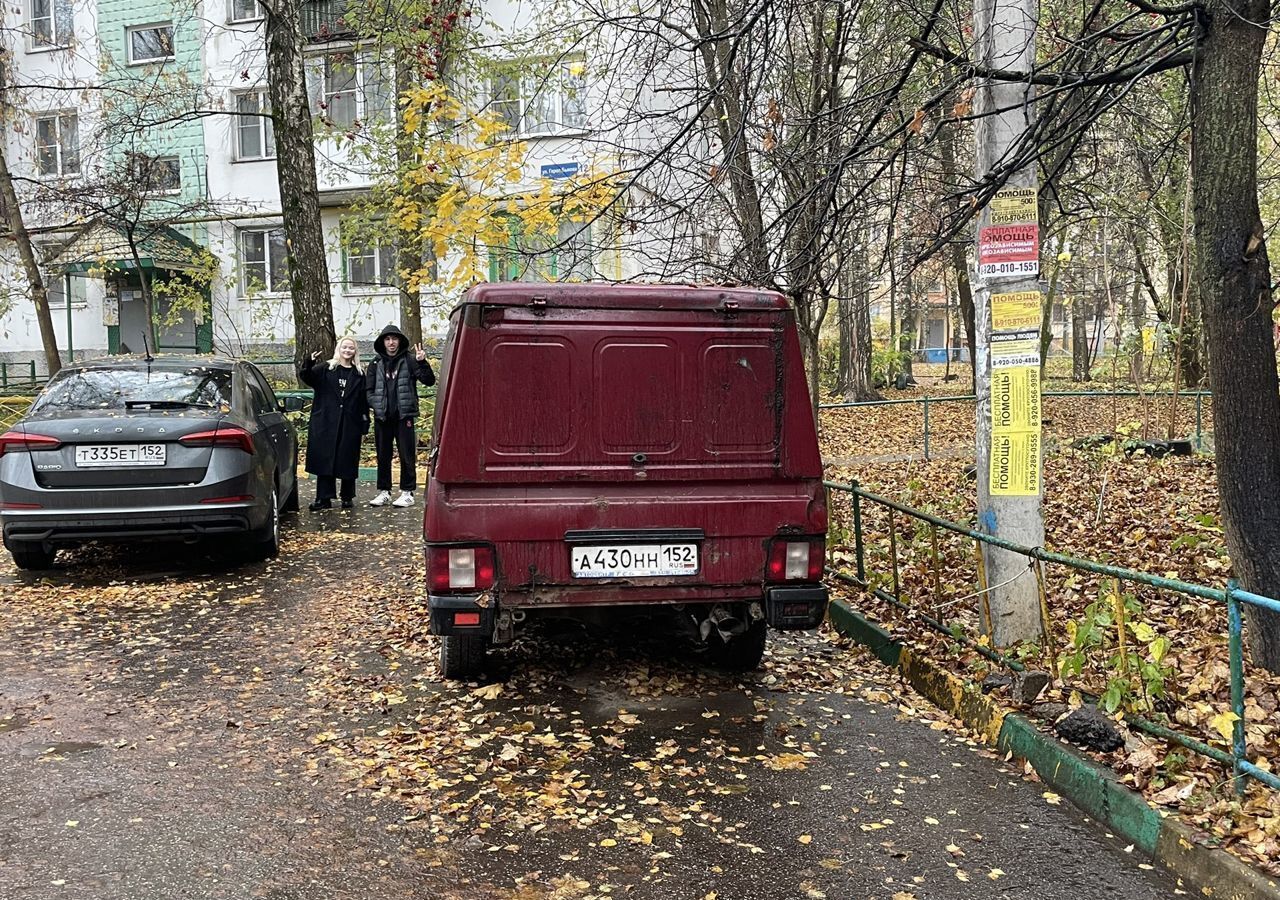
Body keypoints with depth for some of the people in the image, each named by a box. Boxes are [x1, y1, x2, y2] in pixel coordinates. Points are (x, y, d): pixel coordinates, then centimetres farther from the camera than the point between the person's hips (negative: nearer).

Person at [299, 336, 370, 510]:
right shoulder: (325, 369, 7)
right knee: (324, 460, 1)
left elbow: (364, 402, 7)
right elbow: (306, 377, -9)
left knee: (348, 461, 4)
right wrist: (309, 364, -29)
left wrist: (365, 427, 2)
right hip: (325, 424, 0)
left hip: (350, 424, 0)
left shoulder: (359, 374, 8)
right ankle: (324, 498, 6)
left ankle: (347, 497, 16)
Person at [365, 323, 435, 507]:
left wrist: (422, 362, -20)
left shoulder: (409, 360, 0)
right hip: (382, 416, 4)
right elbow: (369, 387, 13)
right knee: (383, 456, 10)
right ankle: (384, 491, 20)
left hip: (404, 415, -4)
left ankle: (407, 492, 7)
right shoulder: (376, 363, 9)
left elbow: (429, 381, -6)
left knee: (407, 455, -1)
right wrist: (372, 404, -5)